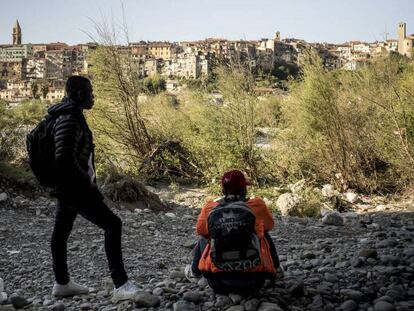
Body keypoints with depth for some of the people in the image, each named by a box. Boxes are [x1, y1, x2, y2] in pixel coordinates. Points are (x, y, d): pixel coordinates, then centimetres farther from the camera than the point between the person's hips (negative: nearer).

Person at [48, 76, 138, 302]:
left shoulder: (71, 116, 13)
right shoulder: (69, 120, -19)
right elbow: (64, 159, -27)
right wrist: (87, 181, -17)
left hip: (68, 187, 11)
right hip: (75, 188, -11)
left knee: (61, 231, 18)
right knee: (112, 224, -12)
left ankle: (62, 283, 32)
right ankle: (121, 286, -12)